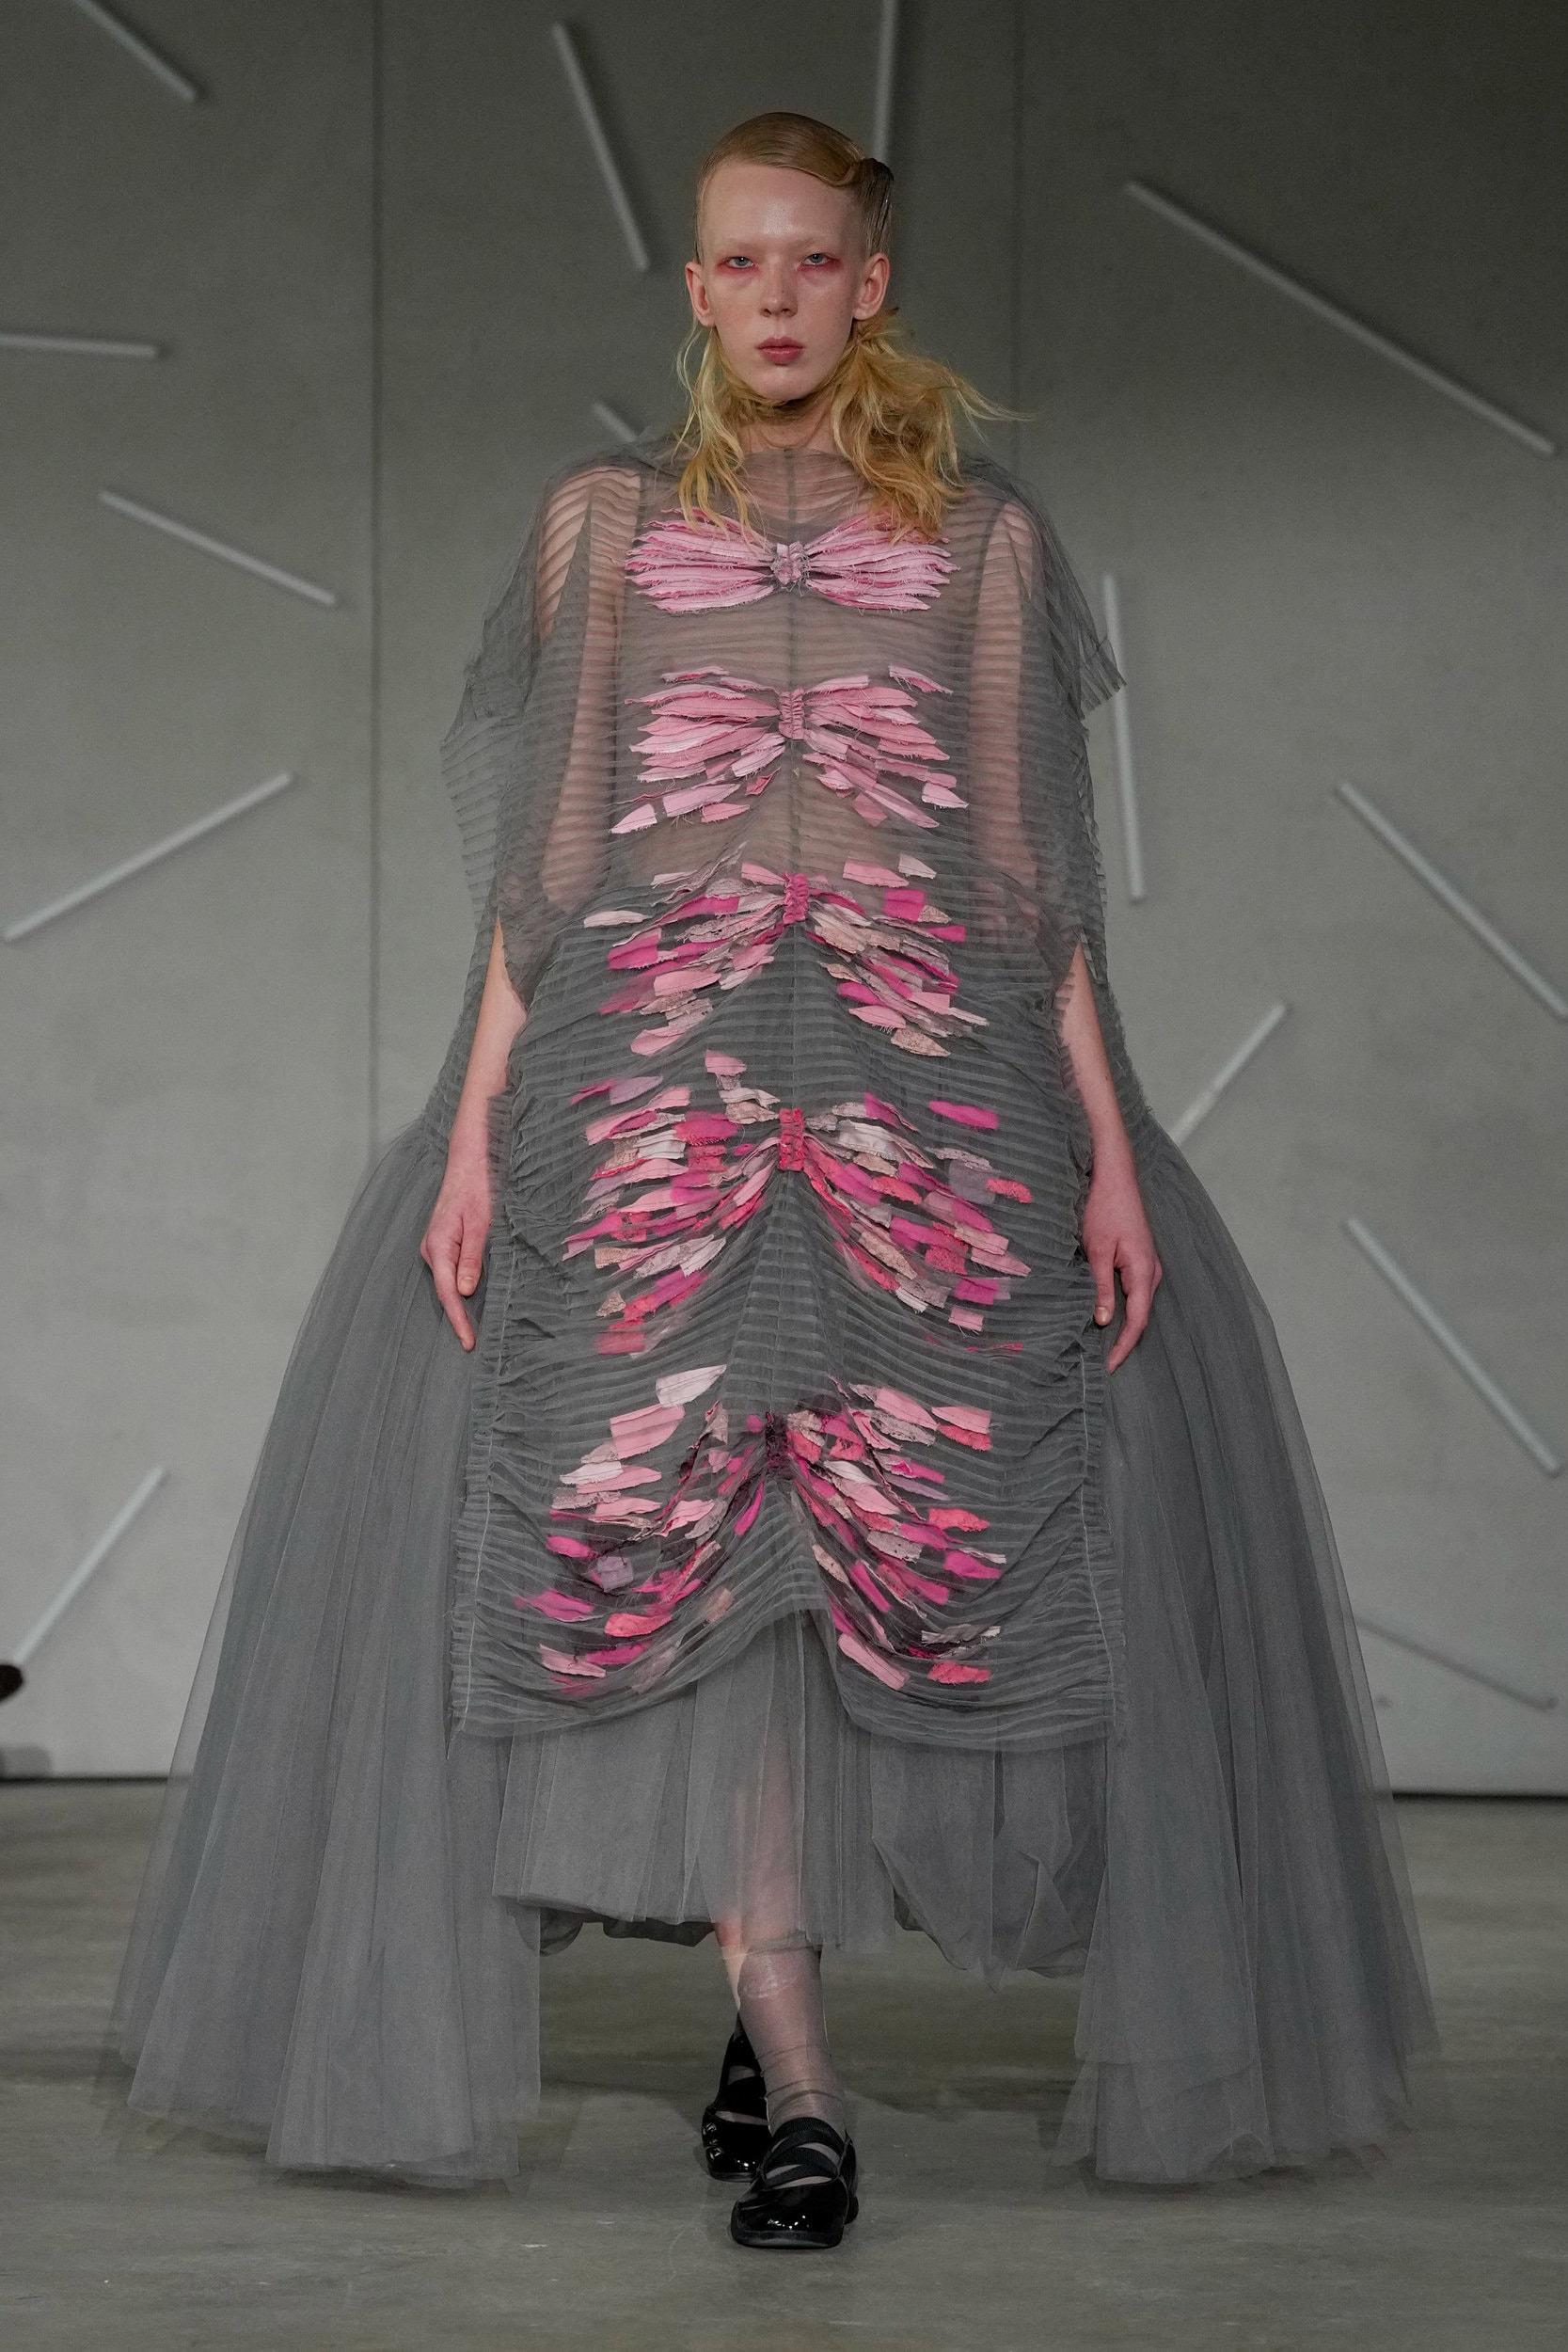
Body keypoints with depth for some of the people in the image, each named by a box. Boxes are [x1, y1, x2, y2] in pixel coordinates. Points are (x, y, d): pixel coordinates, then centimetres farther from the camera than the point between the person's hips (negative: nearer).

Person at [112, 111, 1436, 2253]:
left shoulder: (984, 534, 13)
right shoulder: (603, 521, 14)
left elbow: (1042, 875, 10)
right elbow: (541, 863, 11)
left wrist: (1109, 1146, 1)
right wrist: (472, 1125, 1)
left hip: (931, 1079, 0)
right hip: (659, 1084, 0)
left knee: (911, 1523, -7)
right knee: (698, 1540, -8)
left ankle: (765, 1999, 14)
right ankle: (794, 2085, -2)